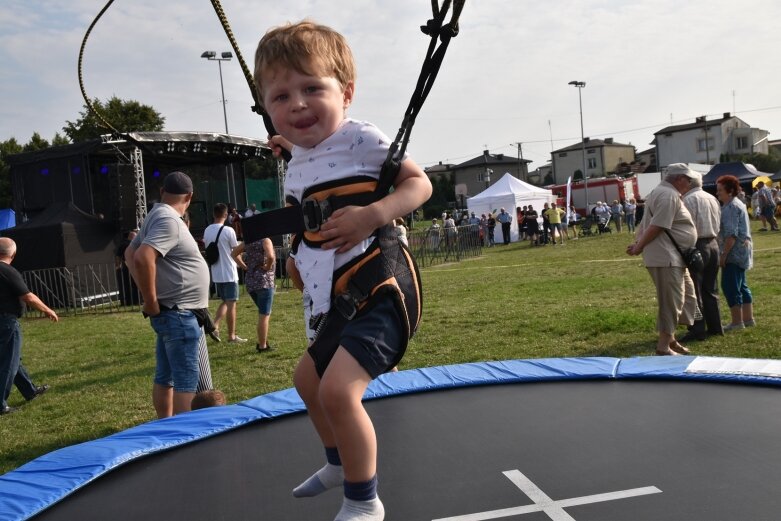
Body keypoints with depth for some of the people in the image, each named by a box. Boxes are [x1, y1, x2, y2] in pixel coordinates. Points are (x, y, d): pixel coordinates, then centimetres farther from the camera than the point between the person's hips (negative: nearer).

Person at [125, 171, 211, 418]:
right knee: (187, 380, -6)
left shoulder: (157, 216, 13)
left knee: (165, 377, 15)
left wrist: (146, 295, 13)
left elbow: (130, 253, 22)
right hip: (179, 314, -10)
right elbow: (142, 258, -30)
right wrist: (151, 302, -20)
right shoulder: (169, 220, -17)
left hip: (171, 313, 10)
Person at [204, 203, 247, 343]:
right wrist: (244, 266, 8)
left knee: (224, 302, 19)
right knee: (231, 304, 1)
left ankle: (215, 326, 2)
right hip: (229, 273, -6)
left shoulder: (207, 231, 5)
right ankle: (232, 336, 6)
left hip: (215, 273, 6)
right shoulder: (228, 231, -13)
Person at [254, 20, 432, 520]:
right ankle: (340, 462, 48)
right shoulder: (297, 166, 11)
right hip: (331, 303, 10)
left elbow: (419, 184, -15)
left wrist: (371, 216, -29)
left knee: (337, 389, -24)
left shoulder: (359, 137, -12)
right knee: (307, 378, 25)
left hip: (373, 295, -10)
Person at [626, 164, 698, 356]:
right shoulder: (669, 195, -17)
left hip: (674, 259, 11)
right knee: (671, 302, -5)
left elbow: (645, 222, 16)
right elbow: (656, 227, -22)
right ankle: (663, 347, 2)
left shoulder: (662, 192, 18)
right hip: (666, 258, -11)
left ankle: (670, 338, 25)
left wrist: (639, 243, 6)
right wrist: (639, 247, -13)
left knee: (686, 296, 18)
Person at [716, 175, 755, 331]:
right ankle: (748, 319, 19)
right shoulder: (738, 204, 18)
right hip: (741, 251, 11)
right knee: (741, 286, 15)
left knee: (730, 286, -8)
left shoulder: (730, 207, -15)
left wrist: (723, 255, -20)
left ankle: (737, 322, -5)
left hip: (734, 251, -11)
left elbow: (731, 234, -22)